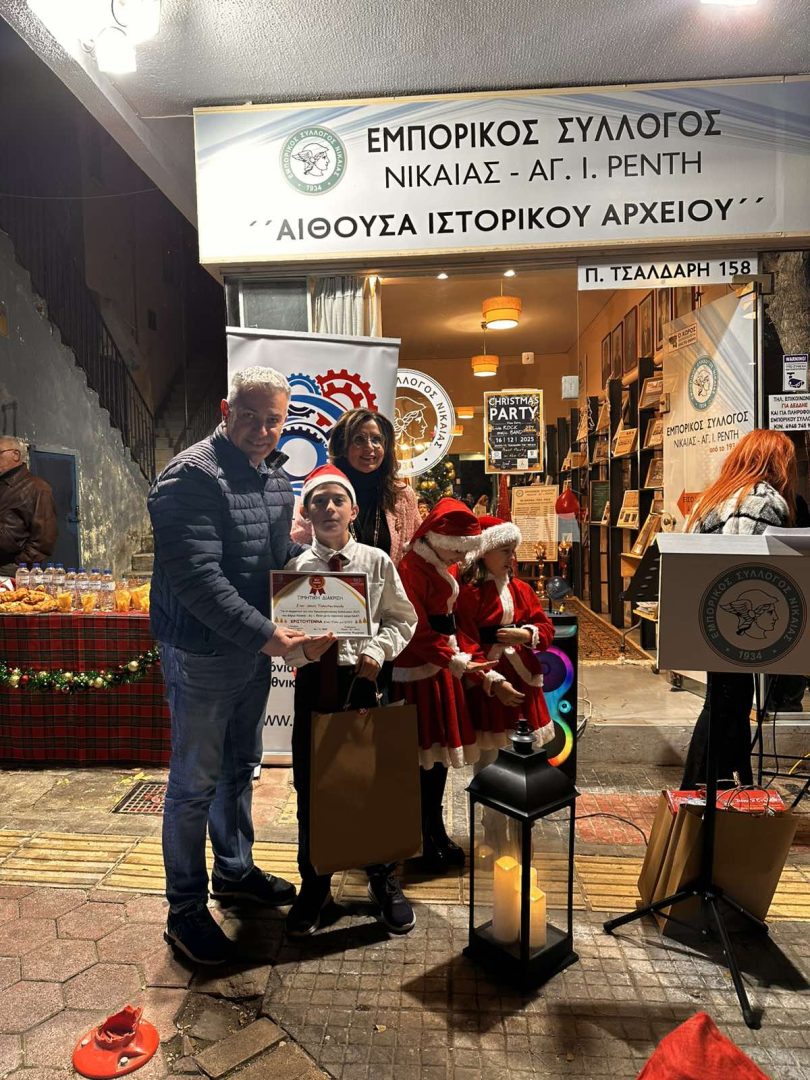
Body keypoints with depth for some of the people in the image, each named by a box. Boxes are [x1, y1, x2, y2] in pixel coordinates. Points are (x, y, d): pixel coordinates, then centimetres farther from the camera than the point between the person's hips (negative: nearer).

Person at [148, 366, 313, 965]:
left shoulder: (276, 475, 6)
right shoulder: (192, 477, -21)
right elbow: (196, 578, -28)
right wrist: (263, 634, -30)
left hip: (255, 648, 8)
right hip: (202, 655, -8)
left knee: (240, 766, 22)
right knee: (195, 783, 7)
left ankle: (234, 870, 43)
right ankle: (185, 909, 25)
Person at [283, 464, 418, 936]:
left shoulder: (377, 561, -2)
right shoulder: (294, 569, -2)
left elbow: (403, 619, 5)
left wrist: (377, 652, -10)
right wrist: (304, 649, -20)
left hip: (363, 678, 0)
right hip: (315, 682, 1)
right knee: (311, 786, 10)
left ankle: (385, 883, 34)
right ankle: (314, 886, 33)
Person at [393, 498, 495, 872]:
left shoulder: (443, 567, 10)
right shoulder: (411, 569, -18)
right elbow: (419, 632, -22)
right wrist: (458, 663, -24)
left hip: (442, 669, 9)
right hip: (417, 673, -9)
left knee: (441, 749, 14)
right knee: (422, 754, 1)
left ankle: (437, 829, 28)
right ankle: (420, 838, 16)